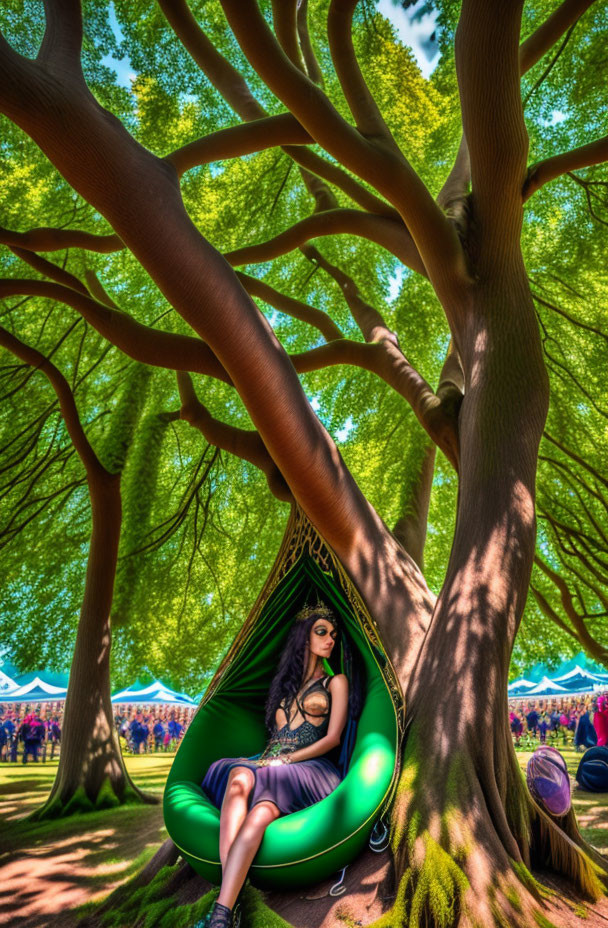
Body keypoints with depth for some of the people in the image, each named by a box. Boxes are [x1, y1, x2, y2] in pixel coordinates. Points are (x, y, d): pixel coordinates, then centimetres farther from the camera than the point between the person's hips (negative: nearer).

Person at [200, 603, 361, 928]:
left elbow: (333, 737, 2)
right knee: (239, 776, -35)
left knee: (261, 812, -37)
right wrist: (269, 758, 4)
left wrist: (285, 760, -6)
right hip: (271, 763, 4)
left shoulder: (336, 682, 14)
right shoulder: (286, 682, 26)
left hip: (311, 770, -3)